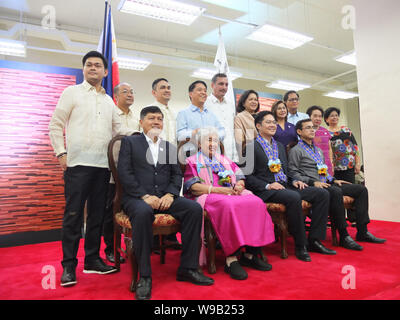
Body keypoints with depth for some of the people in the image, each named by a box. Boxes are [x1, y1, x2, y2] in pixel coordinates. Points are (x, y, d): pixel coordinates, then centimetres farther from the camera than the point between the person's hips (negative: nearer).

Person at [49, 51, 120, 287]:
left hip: (103, 165, 4)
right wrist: (61, 153, -7)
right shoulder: (72, 92, 6)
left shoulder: (109, 101, 18)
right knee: (73, 215, -2)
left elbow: (117, 130, 20)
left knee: (97, 214, 8)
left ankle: (92, 259, 20)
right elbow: (56, 125, 2)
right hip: (78, 163, -4)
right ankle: (69, 265, 9)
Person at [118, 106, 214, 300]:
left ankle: (187, 268, -12)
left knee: (194, 208, -22)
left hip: (164, 197, 4)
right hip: (137, 197, -3)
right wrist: (145, 196, -15)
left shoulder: (170, 147, 21)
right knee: (143, 212, -38)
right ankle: (144, 276, -24)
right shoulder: (129, 142, 10)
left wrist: (169, 195, -8)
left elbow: (177, 175, 13)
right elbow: (125, 173, -3)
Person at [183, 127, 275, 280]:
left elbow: (240, 177, 20)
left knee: (257, 203, -23)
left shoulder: (224, 160, 28)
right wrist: (217, 189, -16)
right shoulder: (193, 161, 12)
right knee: (229, 206, -38)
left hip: (233, 194, 5)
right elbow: (192, 187, -4)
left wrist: (239, 185, -5)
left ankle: (250, 253, -20)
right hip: (209, 196, -5)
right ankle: (231, 259, -34)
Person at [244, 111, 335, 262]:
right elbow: (248, 176, -10)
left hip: (285, 186, 8)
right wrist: (268, 186, -19)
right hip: (265, 191, -8)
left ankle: (314, 240, -2)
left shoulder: (280, 146, 23)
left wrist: (293, 181, 5)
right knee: (294, 197, -35)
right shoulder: (251, 146, -3)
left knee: (322, 194, -6)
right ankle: (300, 246, -18)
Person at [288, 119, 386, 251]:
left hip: (326, 184, 9)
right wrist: (313, 182, -19)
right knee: (336, 192, -37)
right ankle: (344, 236, -30)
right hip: (311, 187, -9)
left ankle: (362, 231, -3)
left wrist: (333, 180, 12)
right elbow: (293, 173, -11)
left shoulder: (318, 150, 27)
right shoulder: (296, 151, -1)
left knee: (361, 189, -1)